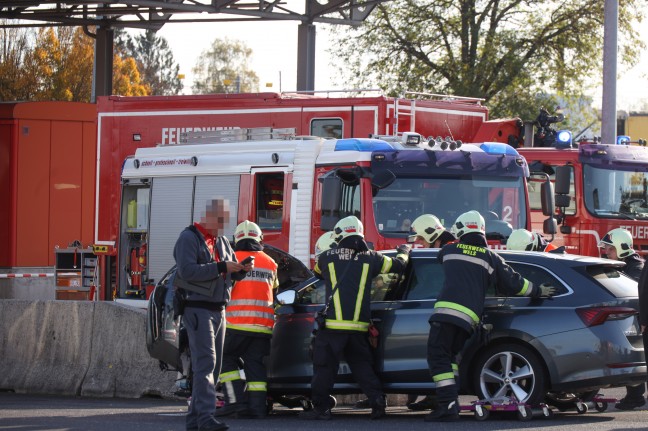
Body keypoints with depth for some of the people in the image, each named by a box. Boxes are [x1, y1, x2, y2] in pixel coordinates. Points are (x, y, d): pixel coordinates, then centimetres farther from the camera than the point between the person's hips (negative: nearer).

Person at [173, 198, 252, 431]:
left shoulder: (222, 241, 17)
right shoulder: (189, 238, -8)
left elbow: (233, 274, 20)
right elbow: (187, 271, -21)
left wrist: (242, 269, -3)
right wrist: (222, 267, -23)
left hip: (219, 310, 9)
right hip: (198, 310, -9)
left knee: (213, 366, 7)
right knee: (205, 362, -17)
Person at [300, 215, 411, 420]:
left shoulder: (327, 257, 4)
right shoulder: (370, 257, 6)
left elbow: (317, 272, 27)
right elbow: (397, 265, 20)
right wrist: (404, 252, 42)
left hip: (333, 324, -3)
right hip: (359, 325, 3)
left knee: (325, 367, 2)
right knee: (363, 366, 12)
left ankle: (321, 408, 0)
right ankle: (377, 401, 0)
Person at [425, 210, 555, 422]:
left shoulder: (449, 250, 13)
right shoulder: (490, 258, 15)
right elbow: (513, 283, 18)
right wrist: (538, 291, 34)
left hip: (447, 309, -4)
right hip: (470, 316, 4)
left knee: (438, 355, -5)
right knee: (449, 356, 18)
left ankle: (448, 405, -17)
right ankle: (451, 403, 13)